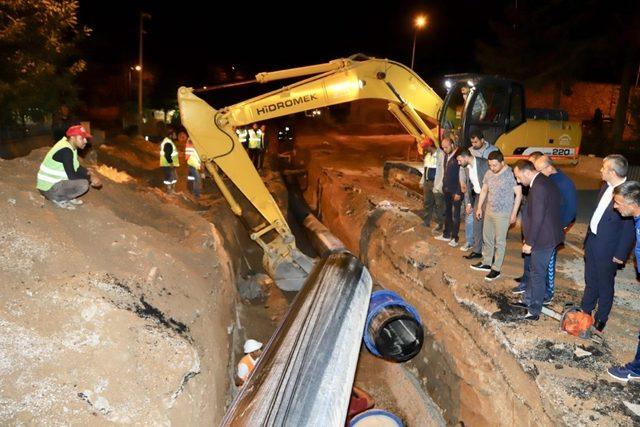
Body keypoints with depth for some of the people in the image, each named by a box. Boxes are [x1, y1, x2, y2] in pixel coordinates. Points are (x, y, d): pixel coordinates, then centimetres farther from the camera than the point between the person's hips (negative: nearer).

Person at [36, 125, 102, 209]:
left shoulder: (71, 146, 5)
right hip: (48, 188, -10)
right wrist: (90, 179, -14)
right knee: (84, 184, -24)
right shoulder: (65, 151, -24)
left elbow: (77, 167, 14)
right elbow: (72, 176, -25)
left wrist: (90, 175, -2)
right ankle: (57, 198, -6)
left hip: (53, 181, 10)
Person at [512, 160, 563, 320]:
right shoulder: (544, 182, 8)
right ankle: (528, 300, 38)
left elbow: (537, 218, -24)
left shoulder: (539, 187, -24)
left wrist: (529, 242, -16)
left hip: (543, 239, -10)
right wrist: (529, 239, 16)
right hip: (544, 235, 10)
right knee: (534, 270, 22)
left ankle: (534, 311, 16)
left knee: (538, 274, 3)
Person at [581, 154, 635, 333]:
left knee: (605, 284, 12)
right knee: (590, 280, 22)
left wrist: (621, 254, -14)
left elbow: (629, 228, -18)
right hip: (592, 242, 7)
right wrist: (588, 237, 14)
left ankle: (601, 318, 31)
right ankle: (586, 309, 40)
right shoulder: (606, 187, 0)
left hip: (608, 249, -7)